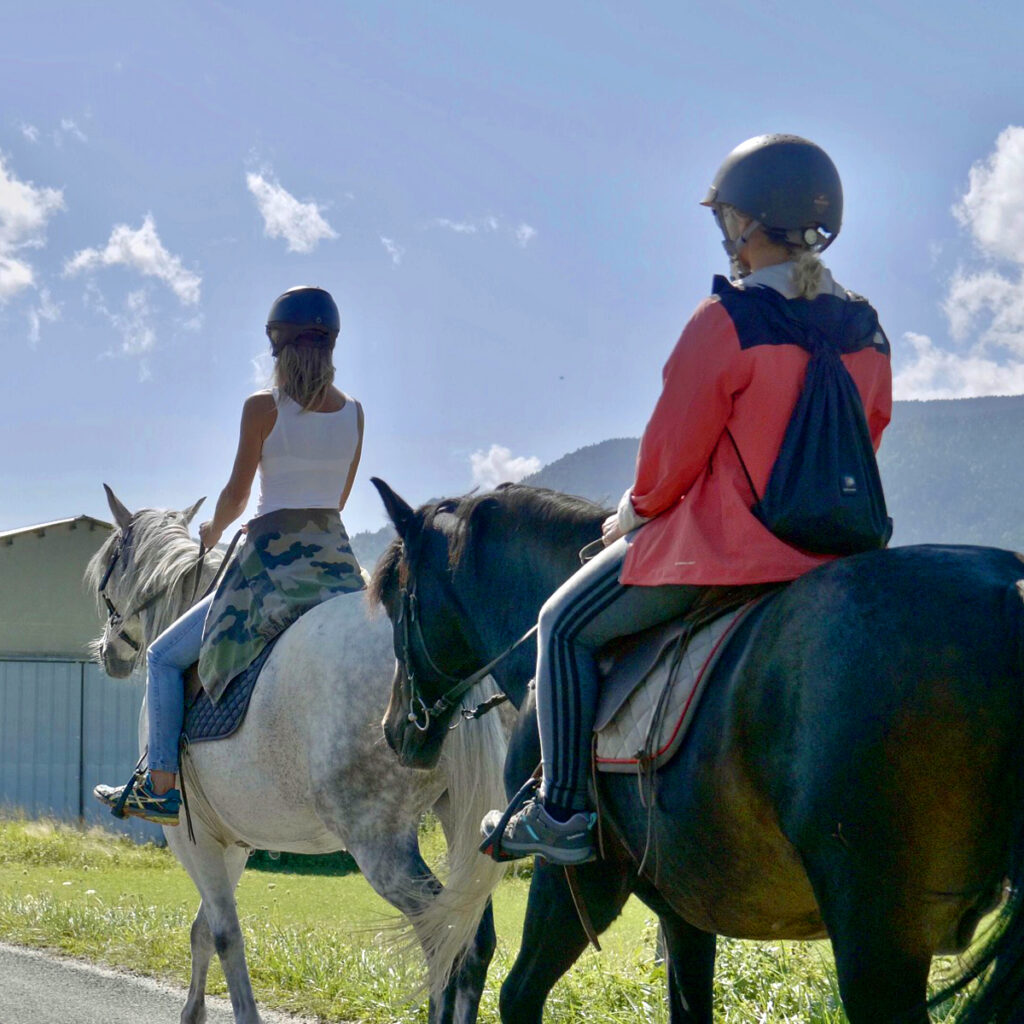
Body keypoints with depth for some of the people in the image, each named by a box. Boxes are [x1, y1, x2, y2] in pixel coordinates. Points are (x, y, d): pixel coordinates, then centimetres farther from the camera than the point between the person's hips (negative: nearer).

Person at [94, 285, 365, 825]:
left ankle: (160, 787, 2)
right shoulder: (354, 412, 6)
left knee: (165, 656, 9)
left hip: (270, 563, -5)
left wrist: (212, 531, 17)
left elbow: (235, 495, -4)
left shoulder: (263, 407, -8)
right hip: (337, 558, 5)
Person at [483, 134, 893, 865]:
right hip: (828, 550, 8)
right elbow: (861, 444, 13)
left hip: (718, 544, -8)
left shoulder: (727, 319, -16)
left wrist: (637, 509, 6)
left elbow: (675, 446, -13)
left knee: (567, 626, 12)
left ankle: (562, 814, 6)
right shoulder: (867, 332, 5)